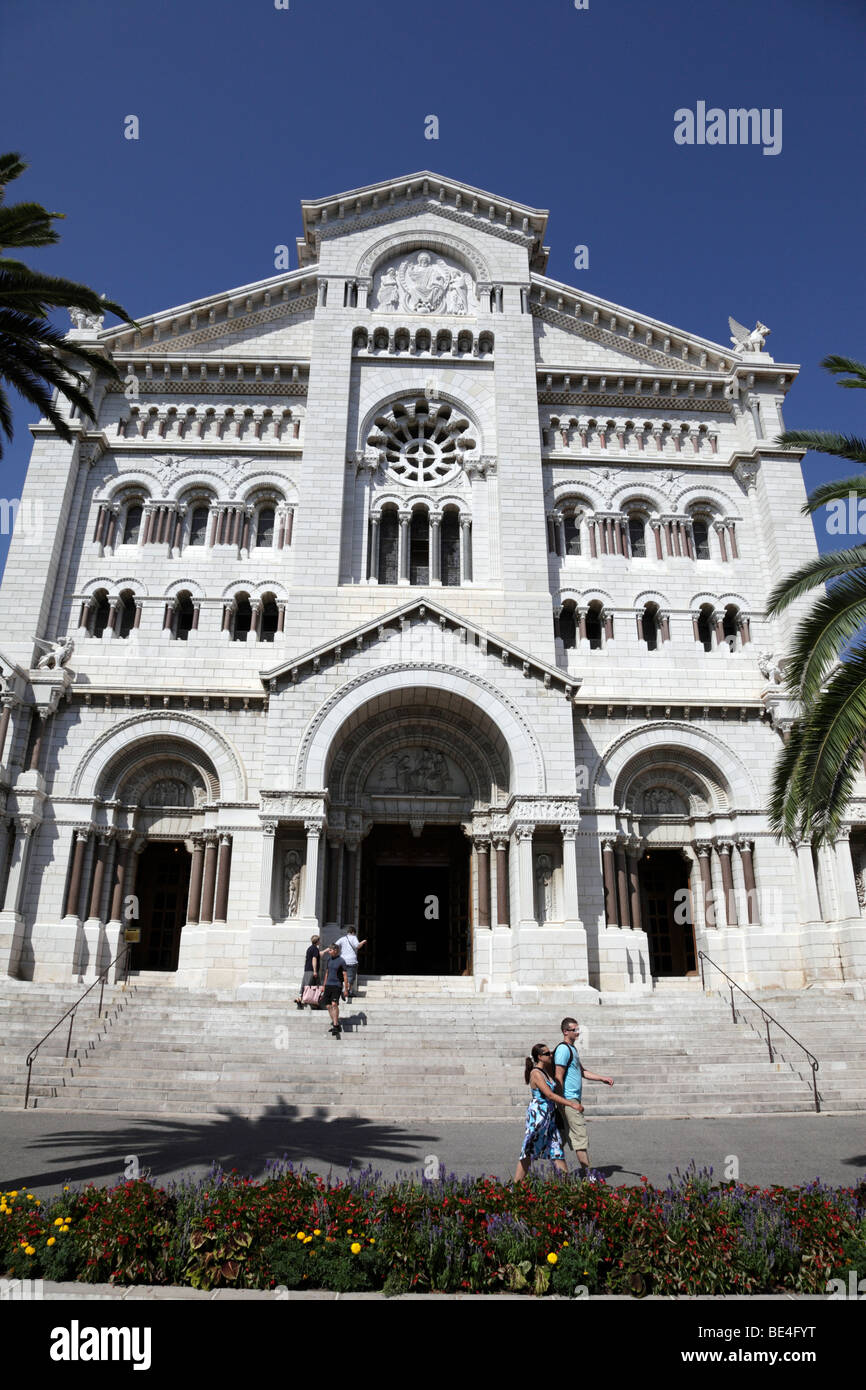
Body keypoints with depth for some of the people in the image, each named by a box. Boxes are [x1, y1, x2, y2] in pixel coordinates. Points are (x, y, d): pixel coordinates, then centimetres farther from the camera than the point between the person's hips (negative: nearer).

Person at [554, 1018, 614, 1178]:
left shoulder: (573, 1049, 18)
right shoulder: (563, 1049, -14)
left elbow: (582, 1071, 25)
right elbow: (559, 1077, -17)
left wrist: (602, 1078, 14)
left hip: (574, 1100, 10)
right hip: (569, 1099, -10)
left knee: (568, 1136, 13)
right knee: (581, 1136, -8)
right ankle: (587, 1173, -6)